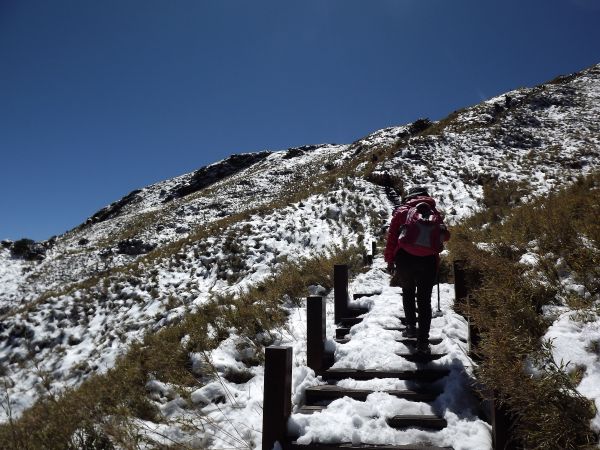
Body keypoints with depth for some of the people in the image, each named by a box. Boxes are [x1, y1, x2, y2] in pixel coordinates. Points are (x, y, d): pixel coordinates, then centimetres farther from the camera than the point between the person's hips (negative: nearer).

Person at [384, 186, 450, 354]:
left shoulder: (403, 210, 15)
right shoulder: (435, 213, 21)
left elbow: (392, 235, 9)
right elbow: (446, 236, 23)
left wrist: (389, 260, 14)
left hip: (405, 257, 0)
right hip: (428, 260, 1)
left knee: (408, 292, 25)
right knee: (424, 299, 8)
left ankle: (411, 326, 20)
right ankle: (423, 341, 5)